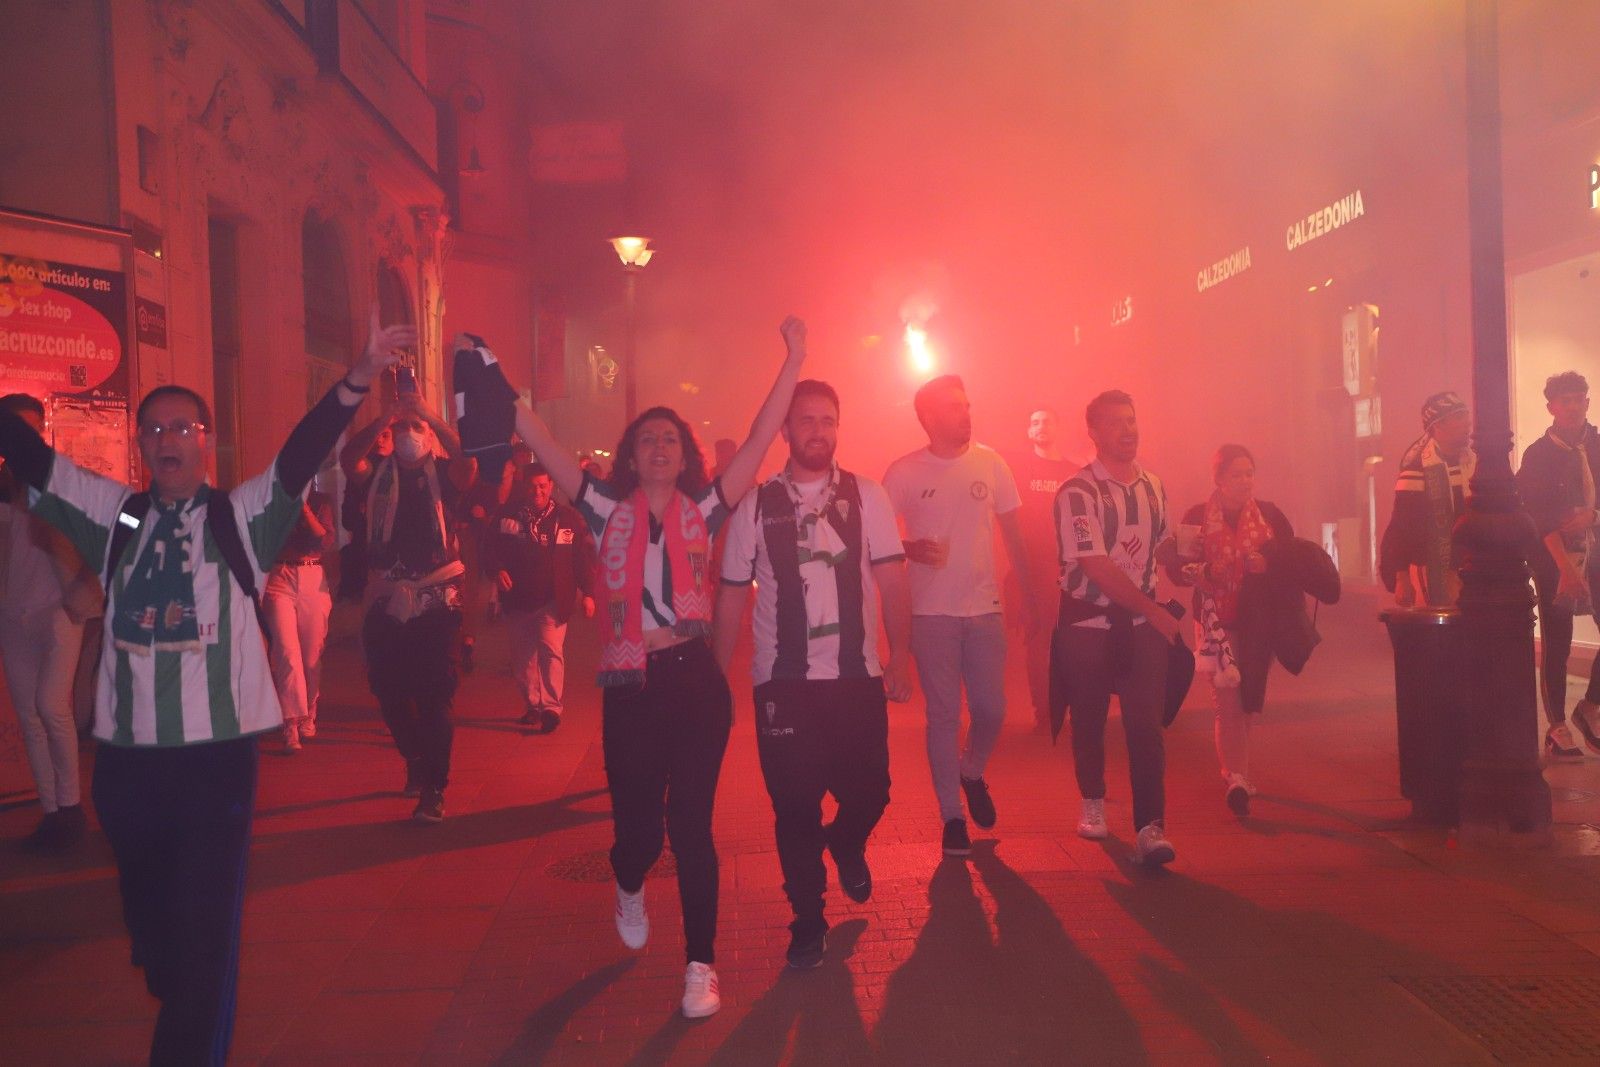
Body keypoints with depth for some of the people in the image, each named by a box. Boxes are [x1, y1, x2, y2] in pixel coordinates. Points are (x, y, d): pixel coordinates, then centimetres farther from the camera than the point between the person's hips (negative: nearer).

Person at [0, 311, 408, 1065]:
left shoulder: (243, 516, 0)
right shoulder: (113, 515, 9)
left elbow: (303, 453, -13)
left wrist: (358, 379, -26)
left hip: (216, 749, -3)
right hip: (125, 751, 4)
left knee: (206, 918, -3)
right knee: (147, 910, 17)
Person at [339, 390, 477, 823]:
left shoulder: (443, 478, 3)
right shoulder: (379, 477, 9)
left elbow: (468, 462, -18)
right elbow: (348, 459, -10)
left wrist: (430, 415, -21)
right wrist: (385, 417, -18)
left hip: (435, 602, -3)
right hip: (386, 603, 3)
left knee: (435, 697, -4)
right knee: (389, 693, 11)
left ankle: (434, 789, 2)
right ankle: (416, 761, 36)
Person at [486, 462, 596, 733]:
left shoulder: (569, 518, -2)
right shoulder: (506, 514, 1)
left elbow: (584, 557, 0)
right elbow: (490, 547, 6)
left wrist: (588, 593, -3)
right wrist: (497, 569, -14)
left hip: (553, 600, -3)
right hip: (517, 599, 3)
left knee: (551, 649, -17)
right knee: (522, 657, 11)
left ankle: (551, 707, -13)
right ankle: (532, 705, 25)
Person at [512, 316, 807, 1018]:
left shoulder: (701, 512, 5)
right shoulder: (609, 512, 5)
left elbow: (759, 442, -1)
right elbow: (541, 444, -1)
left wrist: (792, 362, -7)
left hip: (696, 679, 0)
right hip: (629, 688, 0)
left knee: (691, 826, 1)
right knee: (637, 827, 6)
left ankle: (701, 966, 14)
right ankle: (629, 890, 44)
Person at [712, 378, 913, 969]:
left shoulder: (866, 496, 3)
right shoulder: (755, 505, 2)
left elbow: (891, 578, 2)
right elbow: (732, 594, 5)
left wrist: (900, 655, -5)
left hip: (858, 676, 1)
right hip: (783, 681, -1)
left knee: (869, 791, 3)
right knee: (794, 803, 3)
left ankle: (847, 845, 41)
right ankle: (808, 921, 23)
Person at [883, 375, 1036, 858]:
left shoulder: (990, 464, 3)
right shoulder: (903, 473, -4)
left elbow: (1013, 534, 10)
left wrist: (1029, 593, 9)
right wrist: (910, 549, -18)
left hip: (985, 609, 2)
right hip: (932, 613, -2)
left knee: (991, 709, 5)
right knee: (943, 715, 2)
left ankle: (972, 773, 36)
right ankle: (952, 815, 15)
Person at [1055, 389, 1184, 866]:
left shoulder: (1153, 486, 6)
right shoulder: (1078, 493, -13)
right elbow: (1096, 567, -18)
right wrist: (1154, 610, -14)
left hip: (1144, 624, 3)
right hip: (1087, 624, -3)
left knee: (1146, 724, -5)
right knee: (1089, 719, 11)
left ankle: (1150, 827, -3)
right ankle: (1093, 803, 34)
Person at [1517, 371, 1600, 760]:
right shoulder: (1538, 456, -4)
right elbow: (1540, 518, -11)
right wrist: (1566, 567, -18)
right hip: (1555, 557, -3)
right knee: (1556, 645, 0)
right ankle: (1557, 728, 9)